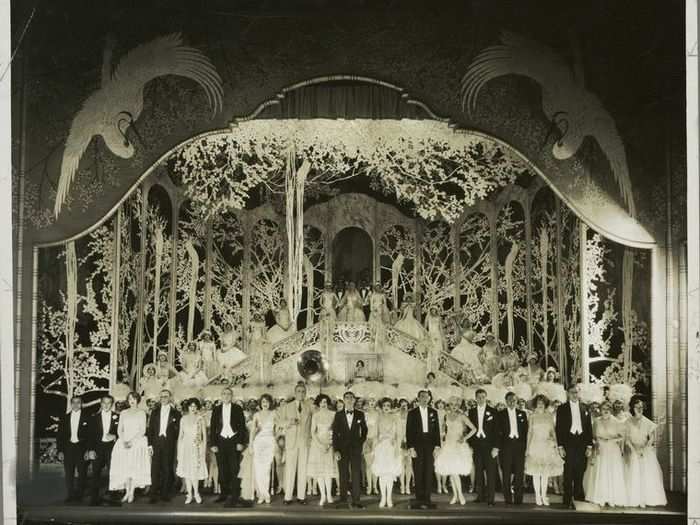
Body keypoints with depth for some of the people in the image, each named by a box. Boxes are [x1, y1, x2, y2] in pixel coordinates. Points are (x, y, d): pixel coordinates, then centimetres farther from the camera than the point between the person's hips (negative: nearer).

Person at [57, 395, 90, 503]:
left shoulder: (87, 418, 3)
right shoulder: (65, 418, 11)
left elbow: (90, 435, 0)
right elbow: (60, 435, 10)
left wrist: (89, 450, -9)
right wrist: (60, 450, 1)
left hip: (81, 448, -2)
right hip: (68, 448, 2)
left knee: (82, 473, 0)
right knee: (69, 473, 1)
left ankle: (79, 495, 9)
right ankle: (69, 495, 8)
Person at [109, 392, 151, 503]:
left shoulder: (141, 413, 4)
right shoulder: (123, 413, 13)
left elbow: (143, 431, -2)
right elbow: (119, 430, 9)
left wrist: (132, 441, -13)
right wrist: (124, 441, -8)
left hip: (137, 442, -3)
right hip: (124, 442, 3)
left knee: (135, 467, -9)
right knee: (124, 468, -4)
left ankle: (131, 493, -4)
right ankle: (127, 492, 2)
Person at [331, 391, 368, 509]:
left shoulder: (360, 415, 6)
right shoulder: (338, 415, 5)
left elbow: (364, 430, 18)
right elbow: (335, 434, 2)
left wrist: (361, 442, 8)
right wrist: (335, 450, -6)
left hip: (356, 448, 0)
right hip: (342, 448, 0)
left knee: (356, 475, -7)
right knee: (343, 475, 2)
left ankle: (356, 501, -7)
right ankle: (343, 500, 10)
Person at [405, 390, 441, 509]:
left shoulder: (433, 412, 11)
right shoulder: (412, 413, 3)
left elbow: (437, 430, 10)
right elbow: (409, 431, 1)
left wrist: (437, 446, 1)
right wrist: (411, 448, -7)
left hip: (430, 444, 2)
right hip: (417, 445, -2)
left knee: (429, 472, 0)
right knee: (418, 473, -2)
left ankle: (427, 499, 5)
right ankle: (419, 499, 3)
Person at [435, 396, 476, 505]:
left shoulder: (462, 416, -5)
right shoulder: (447, 416, 10)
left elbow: (474, 429, -7)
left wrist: (465, 438, -13)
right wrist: (444, 440, 13)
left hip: (458, 444, -5)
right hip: (448, 444, 5)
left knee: (454, 471, -14)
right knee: (450, 471, 2)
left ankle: (460, 494, -4)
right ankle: (455, 494, 9)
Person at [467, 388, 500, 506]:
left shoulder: (492, 412, 3)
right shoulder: (471, 412, 11)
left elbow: (496, 430, 1)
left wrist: (495, 447, -7)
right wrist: (469, 445, 2)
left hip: (489, 445, -2)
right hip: (476, 445, 2)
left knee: (491, 472, -4)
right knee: (478, 471, 3)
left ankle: (491, 499, -2)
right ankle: (480, 496, 10)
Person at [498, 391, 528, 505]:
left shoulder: (522, 414, 14)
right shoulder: (501, 414, 6)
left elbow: (525, 431, 11)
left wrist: (524, 445, 2)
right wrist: (499, 446, -6)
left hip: (519, 445, 2)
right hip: (506, 445, -2)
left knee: (519, 472, -1)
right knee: (506, 473, -1)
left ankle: (518, 498, 4)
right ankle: (508, 498, 3)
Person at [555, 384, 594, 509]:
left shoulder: (584, 409, 11)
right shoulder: (562, 408, 2)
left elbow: (589, 428, 11)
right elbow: (559, 428, -1)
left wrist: (589, 446, 4)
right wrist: (560, 447, -7)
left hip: (581, 443, 3)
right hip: (568, 443, -3)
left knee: (580, 473, 6)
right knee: (568, 474, -2)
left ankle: (579, 496, 18)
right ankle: (568, 500, 2)